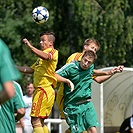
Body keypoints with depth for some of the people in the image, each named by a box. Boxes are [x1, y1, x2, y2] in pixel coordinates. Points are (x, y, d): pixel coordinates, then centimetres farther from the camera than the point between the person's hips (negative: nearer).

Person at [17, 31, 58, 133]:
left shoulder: (53, 52, -4)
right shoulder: (43, 55, 26)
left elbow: (45, 56, -28)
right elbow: (31, 69, 29)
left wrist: (30, 46, -34)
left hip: (44, 89, -10)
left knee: (35, 121, -15)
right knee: (40, 122, 11)